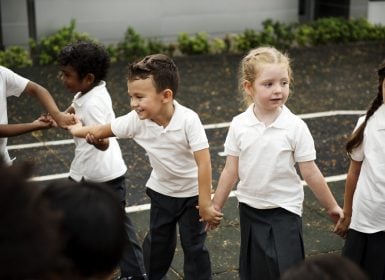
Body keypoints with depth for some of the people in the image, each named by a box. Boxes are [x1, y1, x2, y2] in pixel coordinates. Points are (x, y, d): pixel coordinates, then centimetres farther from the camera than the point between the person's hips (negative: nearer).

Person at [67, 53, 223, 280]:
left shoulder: (188, 120, -33)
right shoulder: (136, 120, -21)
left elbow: (203, 163, -30)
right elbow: (103, 130, -3)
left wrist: (205, 204, -27)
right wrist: (78, 129, 7)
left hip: (192, 193, -4)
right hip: (161, 191, 4)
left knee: (194, 245, 5)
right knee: (157, 241, 20)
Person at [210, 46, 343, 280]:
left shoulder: (296, 127, -14)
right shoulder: (239, 125, -7)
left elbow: (310, 173, -6)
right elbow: (231, 171, 1)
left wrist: (332, 207, 0)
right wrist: (216, 207, 5)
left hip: (285, 209, -3)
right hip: (250, 208, 3)